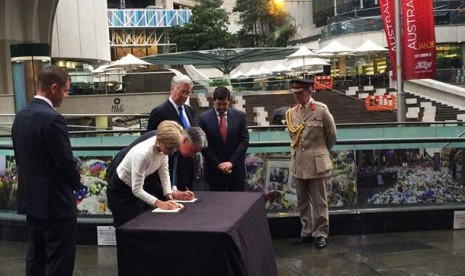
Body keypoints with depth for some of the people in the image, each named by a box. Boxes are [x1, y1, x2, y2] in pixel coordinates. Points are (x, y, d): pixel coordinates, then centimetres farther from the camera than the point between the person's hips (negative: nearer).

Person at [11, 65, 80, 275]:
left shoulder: (21, 116, 7)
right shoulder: (52, 118, -20)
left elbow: (20, 156, 12)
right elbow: (65, 161, -19)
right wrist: (76, 181, 0)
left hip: (31, 198, 9)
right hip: (55, 201, -9)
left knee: (36, 257, 18)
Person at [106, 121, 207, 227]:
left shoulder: (163, 140, -19)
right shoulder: (141, 153, -39)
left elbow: (163, 170, -6)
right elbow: (136, 190, -30)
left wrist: (169, 194, -13)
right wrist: (160, 203, -35)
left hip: (142, 182, 7)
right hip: (121, 189, -7)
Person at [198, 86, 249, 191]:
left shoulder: (239, 115, 2)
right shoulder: (204, 118, -2)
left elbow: (244, 140, -1)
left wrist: (231, 162, -10)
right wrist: (218, 164, -9)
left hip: (236, 167, 1)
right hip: (214, 169, -1)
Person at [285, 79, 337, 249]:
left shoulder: (321, 110, -8)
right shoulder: (291, 113, 5)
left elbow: (332, 136, 3)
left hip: (317, 163, -5)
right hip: (298, 163, 5)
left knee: (319, 202, 4)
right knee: (302, 202, 13)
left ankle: (321, 234, 15)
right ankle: (307, 232, 24)